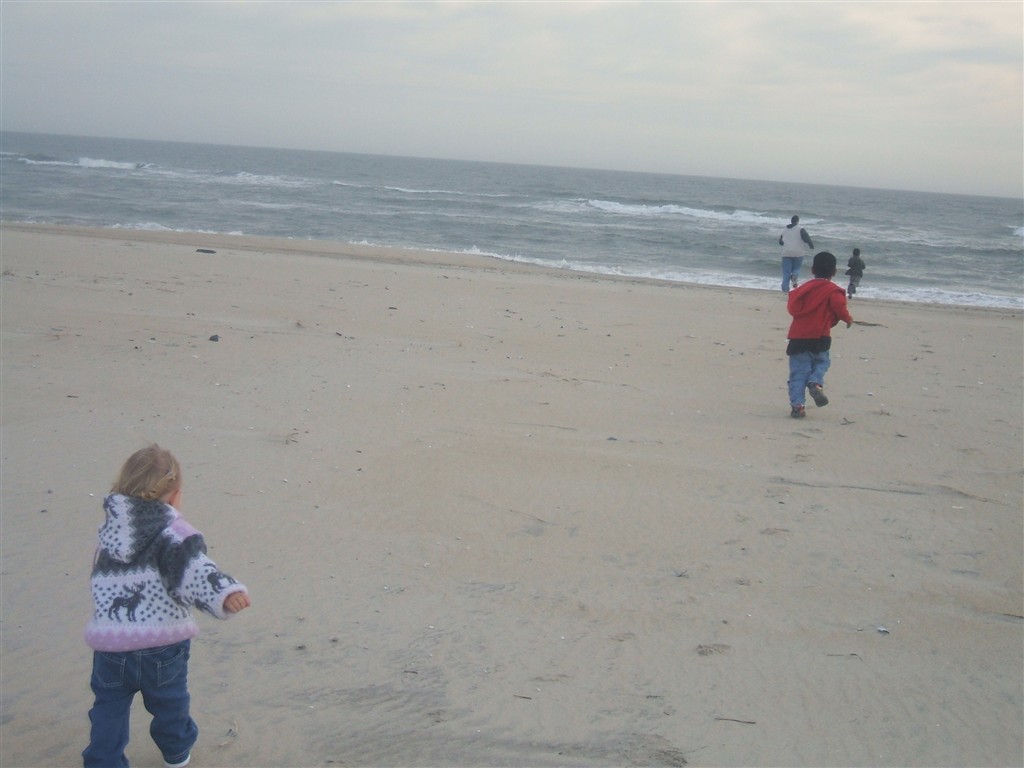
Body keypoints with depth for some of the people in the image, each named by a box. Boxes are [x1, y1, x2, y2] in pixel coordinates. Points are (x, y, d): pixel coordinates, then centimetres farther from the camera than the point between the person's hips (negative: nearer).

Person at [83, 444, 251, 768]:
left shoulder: (110, 527, 6)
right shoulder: (172, 531, -12)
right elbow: (193, 568, -31)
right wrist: (224, 593, -46)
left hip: (109, 641, 2)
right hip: (163, 642, -2)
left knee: (109, 706, 18)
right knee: (169, 700, 21)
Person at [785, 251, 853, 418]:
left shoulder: (803, 289, 12)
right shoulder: (833, 291, -2)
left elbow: (792, 307, 13)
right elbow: (840, 309, -11)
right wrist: (848, 319, 9)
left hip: (798, 337, 3)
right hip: (820, 338, -3)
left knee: (798, 370, 3)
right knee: (821, 362, 20)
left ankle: (797, 404, -6)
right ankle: (816, 383, -11)